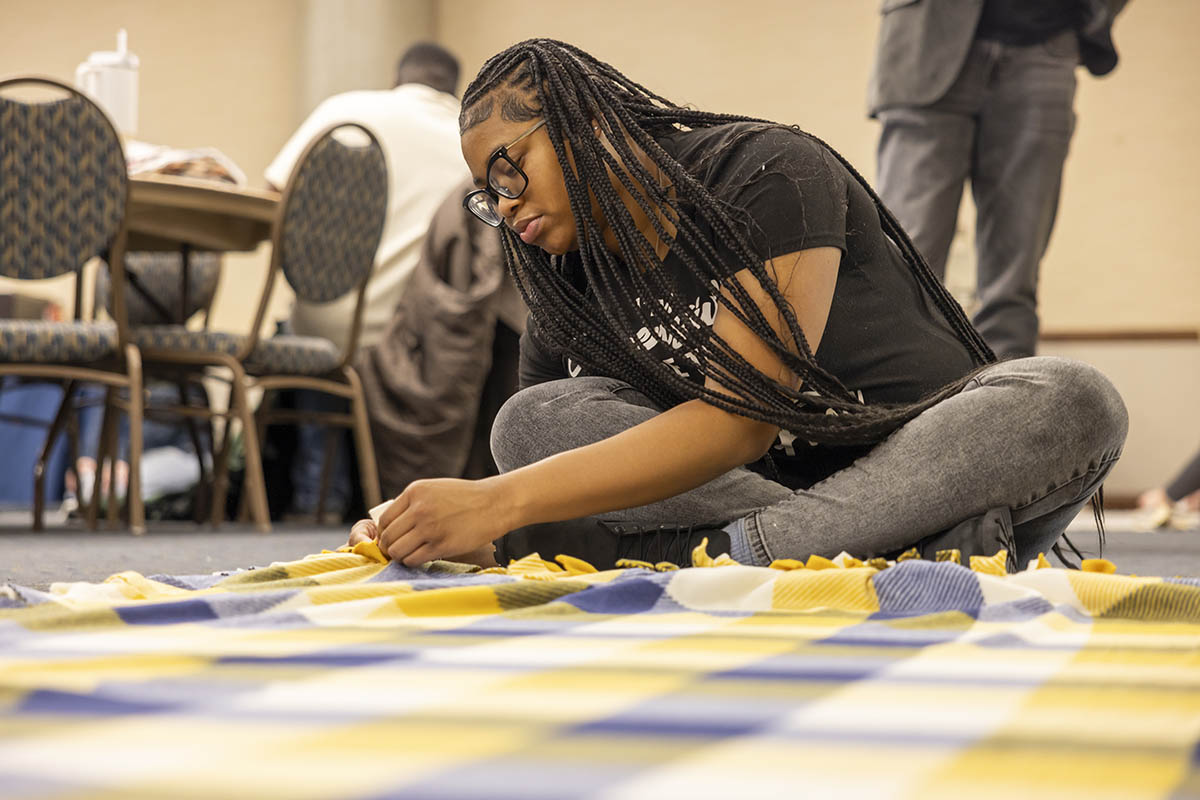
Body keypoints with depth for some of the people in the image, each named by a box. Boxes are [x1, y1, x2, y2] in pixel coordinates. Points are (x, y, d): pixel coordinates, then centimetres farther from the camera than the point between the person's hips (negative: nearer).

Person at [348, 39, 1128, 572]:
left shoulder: (769, 172, -13)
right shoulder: (567, 294, 8)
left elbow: (742, 417, -24)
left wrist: (503, 500, -29)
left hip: (934, 455, -4)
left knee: (1076, 400, -35)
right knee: (532, 422, -18)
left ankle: (721, 551, -38)